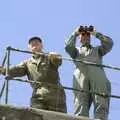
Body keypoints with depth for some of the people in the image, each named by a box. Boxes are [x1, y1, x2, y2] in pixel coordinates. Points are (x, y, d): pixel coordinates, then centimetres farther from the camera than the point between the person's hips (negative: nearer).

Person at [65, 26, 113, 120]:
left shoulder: (97, 50, 36)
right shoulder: (76, 50, 35)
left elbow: (109, 43, 18)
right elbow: (68, 46, 12)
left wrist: (96, 34, 24)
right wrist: (75, 33, 22)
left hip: (99, 78, 1)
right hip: (81, 77, -1)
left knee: (101, 107, -17)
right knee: (81, 108, -17)